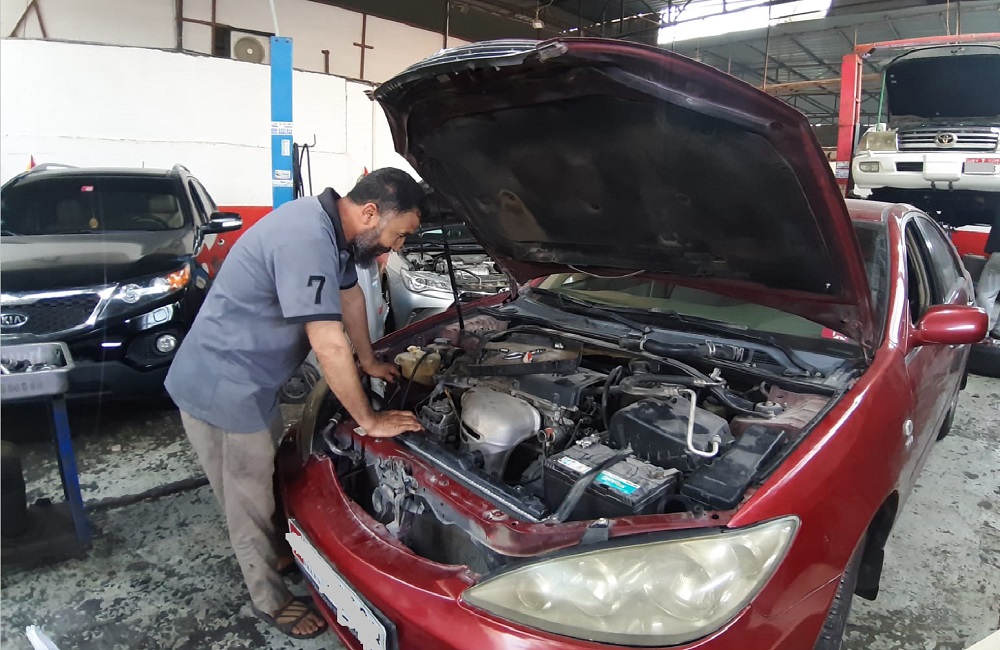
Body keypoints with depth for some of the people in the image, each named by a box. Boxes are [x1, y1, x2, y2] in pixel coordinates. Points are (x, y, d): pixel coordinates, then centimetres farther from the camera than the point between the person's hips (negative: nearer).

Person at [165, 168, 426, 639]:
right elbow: (329, 347, -31)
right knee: (250, 502, 9)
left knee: (269, 478, 25)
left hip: (249, 381, 9)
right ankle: (270, 600, 29)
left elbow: (350, 294, 15)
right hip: (222, 389, -9)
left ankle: (278, 554, 47)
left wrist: (369, 361, 23)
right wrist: (370, 421, -20)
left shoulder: (331, 227, 0)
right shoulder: (306, 239, -31)